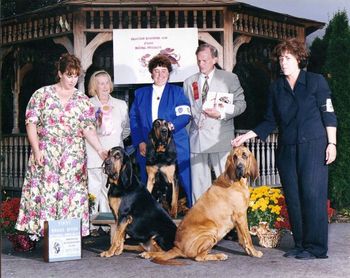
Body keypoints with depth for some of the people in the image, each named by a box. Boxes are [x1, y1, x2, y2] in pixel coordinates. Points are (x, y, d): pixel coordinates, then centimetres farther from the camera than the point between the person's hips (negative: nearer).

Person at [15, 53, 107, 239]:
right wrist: (36, 150, -9)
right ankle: (39, 233, 2)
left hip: (73, 157, 2)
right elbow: (31, 122, 0)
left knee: (71, 195, -1)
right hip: (45, 155, -1)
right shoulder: (42, 94, 3)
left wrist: (100, 149, -13)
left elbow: (88, 128, 1)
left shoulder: (82, 100, 7)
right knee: (43, 192, -4)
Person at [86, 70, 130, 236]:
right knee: (93, 189, -5)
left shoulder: (121, 105, 16)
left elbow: (126, 128, 19)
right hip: (93, 153, -3)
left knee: (110, 190, 1)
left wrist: (116, 140, 9)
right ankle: (92, 225, 3)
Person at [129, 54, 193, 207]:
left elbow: (185, 116, -1)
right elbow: (133, 119, 10)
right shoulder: (140, 93, 17)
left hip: (175, 147, -2)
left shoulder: (177, 92, 11)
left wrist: (171, 125, -20)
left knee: (182, 182, -4)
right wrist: (140, 142, -3)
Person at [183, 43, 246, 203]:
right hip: (197, 140, 3)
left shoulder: (230, 78, 6)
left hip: (220, 139, -3)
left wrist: (221, 113, -12)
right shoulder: (189, 82, 15)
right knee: (198, 184, 5)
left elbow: (240, 103, 2)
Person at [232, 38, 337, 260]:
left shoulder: (316, 81, 2)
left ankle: (316, 247, -1)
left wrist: (332, 143, -7)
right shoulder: (276, 88, 12)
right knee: (292, 197, 4)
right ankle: (300, 245, 13)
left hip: (314, 146, -4)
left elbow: (328, 115, 0)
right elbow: (271, 121, 14)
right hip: (287, 150, 4)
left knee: (312, 195, -8)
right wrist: (248, 135, 4)